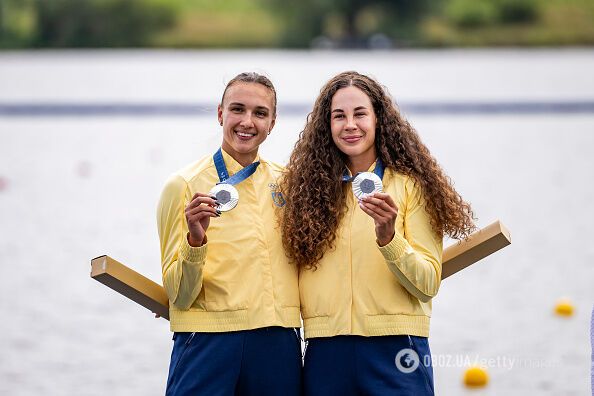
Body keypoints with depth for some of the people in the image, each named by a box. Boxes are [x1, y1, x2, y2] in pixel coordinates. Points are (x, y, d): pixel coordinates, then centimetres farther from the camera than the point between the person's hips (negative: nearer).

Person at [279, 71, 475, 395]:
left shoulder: (410, 185, 0)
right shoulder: (308, 186, 7)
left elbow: (428, 284, -6)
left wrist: (388, 237, -19)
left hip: (394, 345, -2)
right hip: (324, 352, 2)